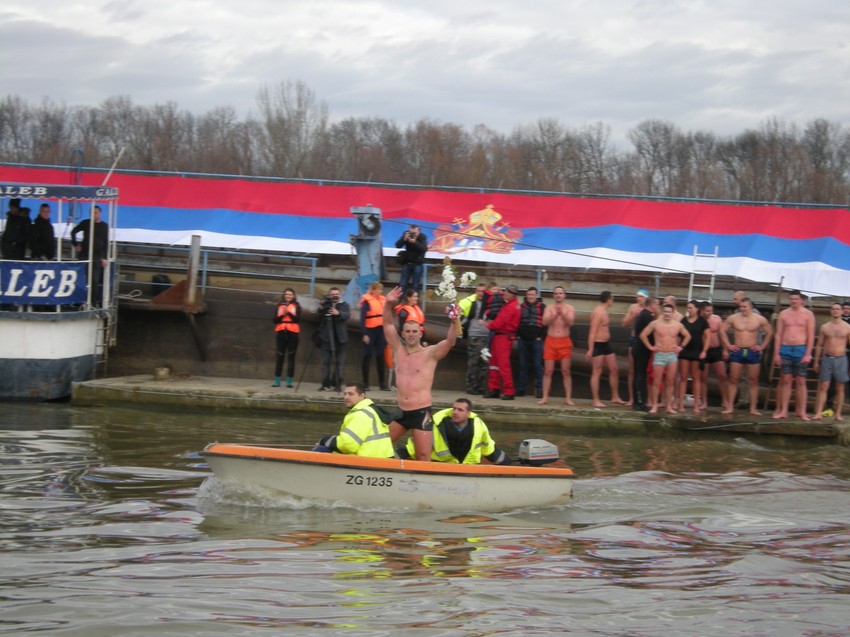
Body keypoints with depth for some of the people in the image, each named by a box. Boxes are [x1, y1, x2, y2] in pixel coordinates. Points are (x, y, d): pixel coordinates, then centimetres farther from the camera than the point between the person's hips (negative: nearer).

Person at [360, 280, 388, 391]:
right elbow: (362, 319, -10)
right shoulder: (367, 301, -7)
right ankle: (365, 383, 4)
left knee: (380, 357, 7)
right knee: (368, 357, 0)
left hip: (381, 331, 6)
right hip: (370, 331, -6)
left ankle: (382, 383, 11)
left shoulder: (383, 300, 11)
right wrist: (364, 334, -16)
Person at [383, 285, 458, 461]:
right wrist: (388, 304, -10)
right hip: (401, 412, 5)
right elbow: (388, 324, 6)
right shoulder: (399, 350, 10)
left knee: (423, 458, -7)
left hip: (421, 412, -5)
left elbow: (450, 341, -18)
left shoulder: (430, 353, -3)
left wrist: (454, 321, -35)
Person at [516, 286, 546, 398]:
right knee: (523, 365, 7)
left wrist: (542, 336, -10)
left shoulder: (542, 307, 2)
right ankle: (521, 388, 11)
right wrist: (517, 335, 5)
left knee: (537, 365, -4)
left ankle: (539, 389, -3)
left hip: (536, 340, -4)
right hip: (523, 339, 4)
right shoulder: (522, 307, 13)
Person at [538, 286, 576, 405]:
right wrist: (555, 314, -27)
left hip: (564, 342, -1)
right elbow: (545, 322, -11)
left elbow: (570, 322, -12)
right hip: (550, 341, 1)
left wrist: (562, 313, -29)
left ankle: (568, 398, 0)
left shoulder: (570, 308, 3)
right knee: (548, 371, 0)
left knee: (566, 371, -1)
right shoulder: (549, 308, 4)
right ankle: (545, 397, 2)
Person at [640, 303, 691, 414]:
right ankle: (654, 406, 1)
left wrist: (681, 346, 9)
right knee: (657, 382, -4)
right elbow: (643, 335, 2)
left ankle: (668, 406, 7)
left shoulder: (678, 325, 5)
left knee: (670, 382, 2)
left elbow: (687, 336, 20)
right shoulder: (655, 324, -2)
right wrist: (650, 347, -2)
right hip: (659, 355, -2)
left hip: (672, 355, 2)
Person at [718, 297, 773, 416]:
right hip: (737, 352, 0)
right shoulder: (733, 318, 1)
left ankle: (753, 408, 4)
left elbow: (769, 332, 9)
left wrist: (762, 346, 3)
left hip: (753, 352, 0)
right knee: (733, 380, -1)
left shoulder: (759, 319, 0)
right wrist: (728, 345, 3)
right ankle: (729, 407, 1)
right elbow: (722, 330, 9)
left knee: (753, 381, 1)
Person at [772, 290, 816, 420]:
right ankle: (783, 411, 2)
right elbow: (778, 334, 7)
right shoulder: (783, 314, 8)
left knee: (801, 381, 0)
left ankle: (801, 412, 1)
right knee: (786, 381, 1)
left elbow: (811, 336, -1)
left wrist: (808, 354, -9)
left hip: (801, 350, -2)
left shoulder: (808, 314, 2)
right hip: (785, 349, 2)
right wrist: (776, 353, 0)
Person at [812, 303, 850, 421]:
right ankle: (819, 413, -5)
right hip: (826, 359, 1)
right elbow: (819, 345, 10)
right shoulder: (824, 327, 5)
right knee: (823, 387, -4)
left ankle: (838, 414, 8)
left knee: (840, 388, 3)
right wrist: (816, 362, 6)